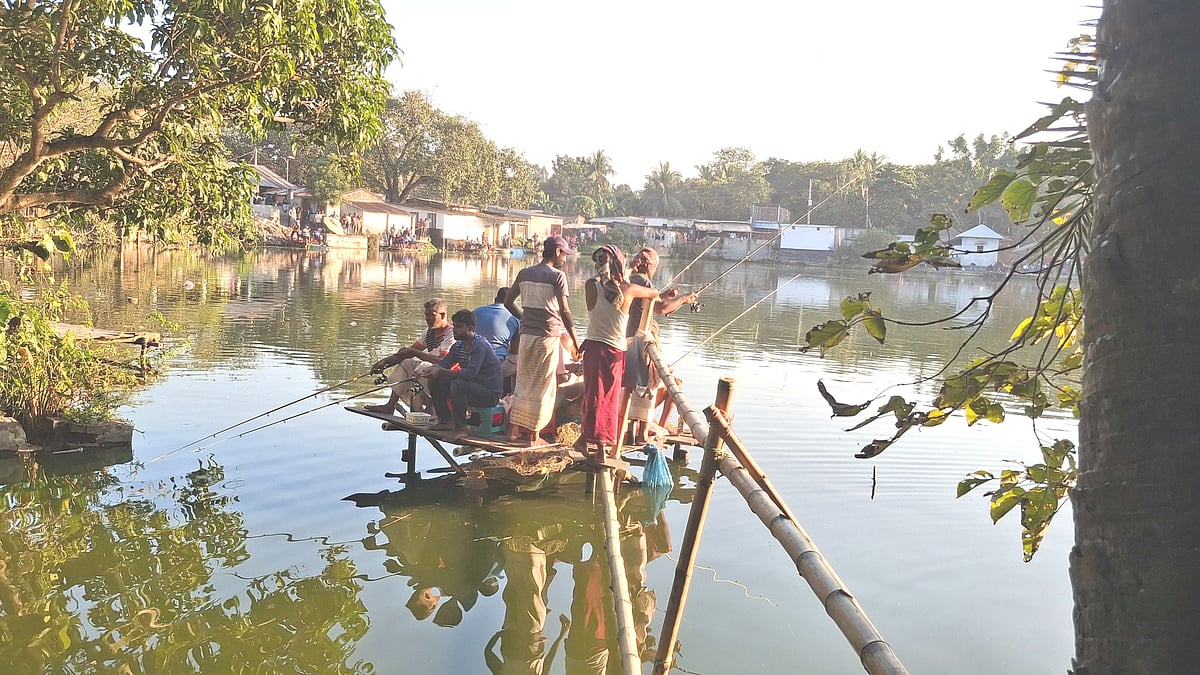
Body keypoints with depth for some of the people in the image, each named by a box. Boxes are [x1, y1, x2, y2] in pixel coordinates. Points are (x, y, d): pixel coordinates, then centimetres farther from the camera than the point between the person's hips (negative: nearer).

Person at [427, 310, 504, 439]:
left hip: (490, 393, -9)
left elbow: (470, 372, -32)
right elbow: (443, 363, 2)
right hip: (472, 386, 9)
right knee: (435, 382, 1)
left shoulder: (480, 345, -20)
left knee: (457, 384, -34)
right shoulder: (458, 346, 8)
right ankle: (446, 421, 11)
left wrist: (442, 372, -35)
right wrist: (434, 371, -23)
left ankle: (460, 427, -23)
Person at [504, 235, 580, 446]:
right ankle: (533, 434, 9)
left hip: (526, 334, 5)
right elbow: (564, 311, -13)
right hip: (547, 336, -5)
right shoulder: (557, 276, -9)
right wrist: (575, 340, -7)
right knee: (542, 386, 4)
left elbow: (507, 301, 12)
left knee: (523, 382, 15)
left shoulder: (524, 273, 9)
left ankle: (515, 429, 16)